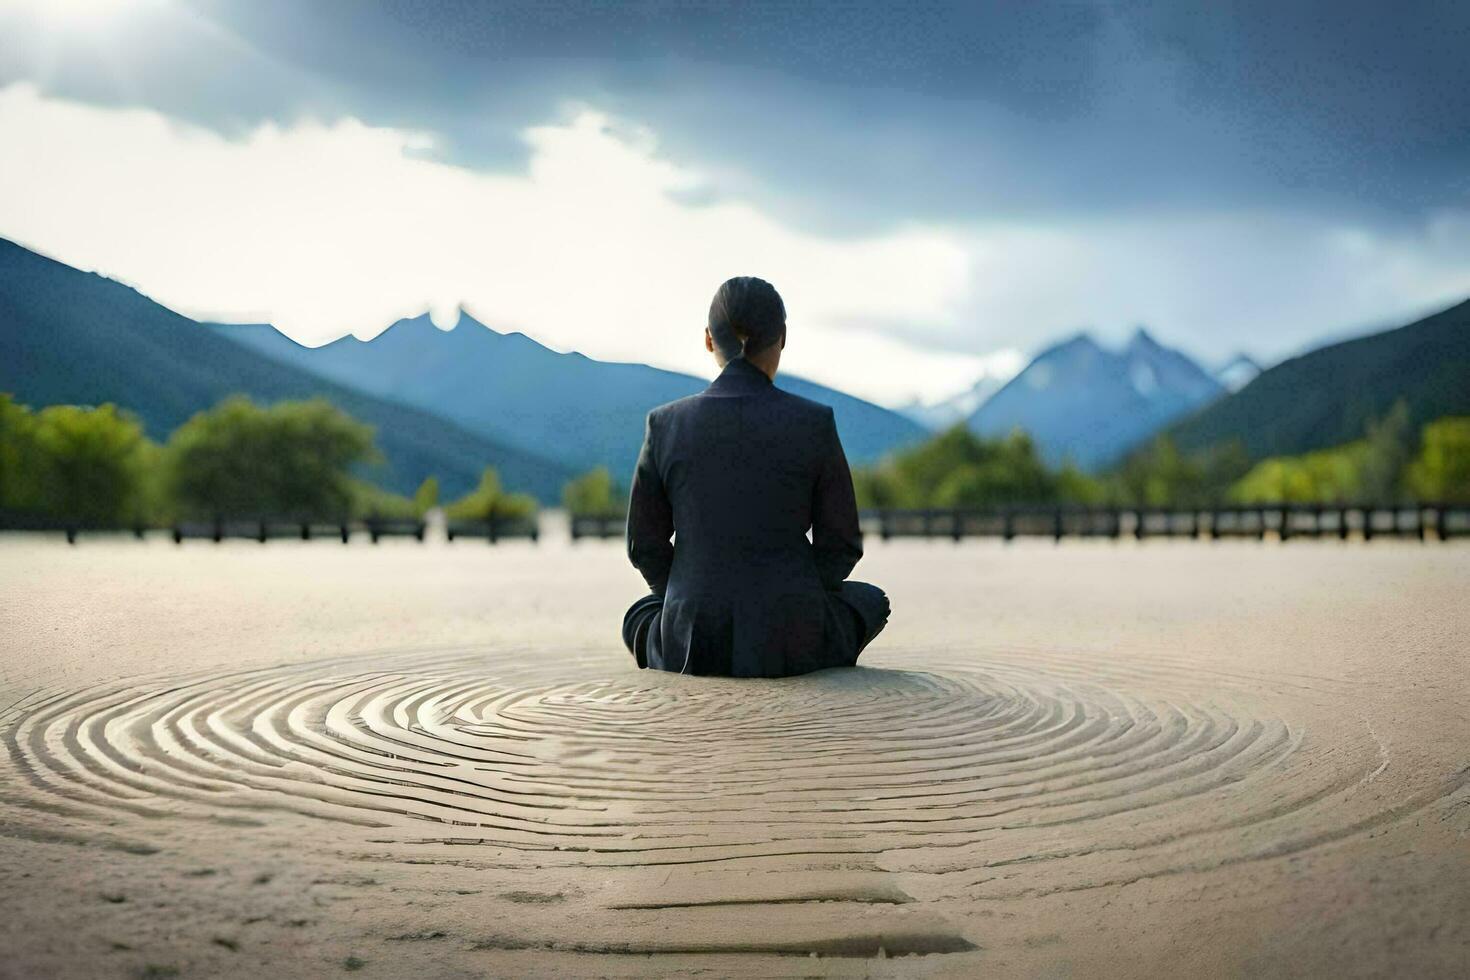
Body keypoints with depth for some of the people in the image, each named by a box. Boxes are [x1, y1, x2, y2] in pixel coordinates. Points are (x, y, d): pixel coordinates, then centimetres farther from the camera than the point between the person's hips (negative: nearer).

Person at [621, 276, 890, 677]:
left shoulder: (665, 424, -4)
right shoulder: (814, 423, -8)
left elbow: (646, 546, 4)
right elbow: (841, 543, -2)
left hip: (694, 643, 1)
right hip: (791, 642, -1)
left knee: (640, 619, 39)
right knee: (869, 600, 34)